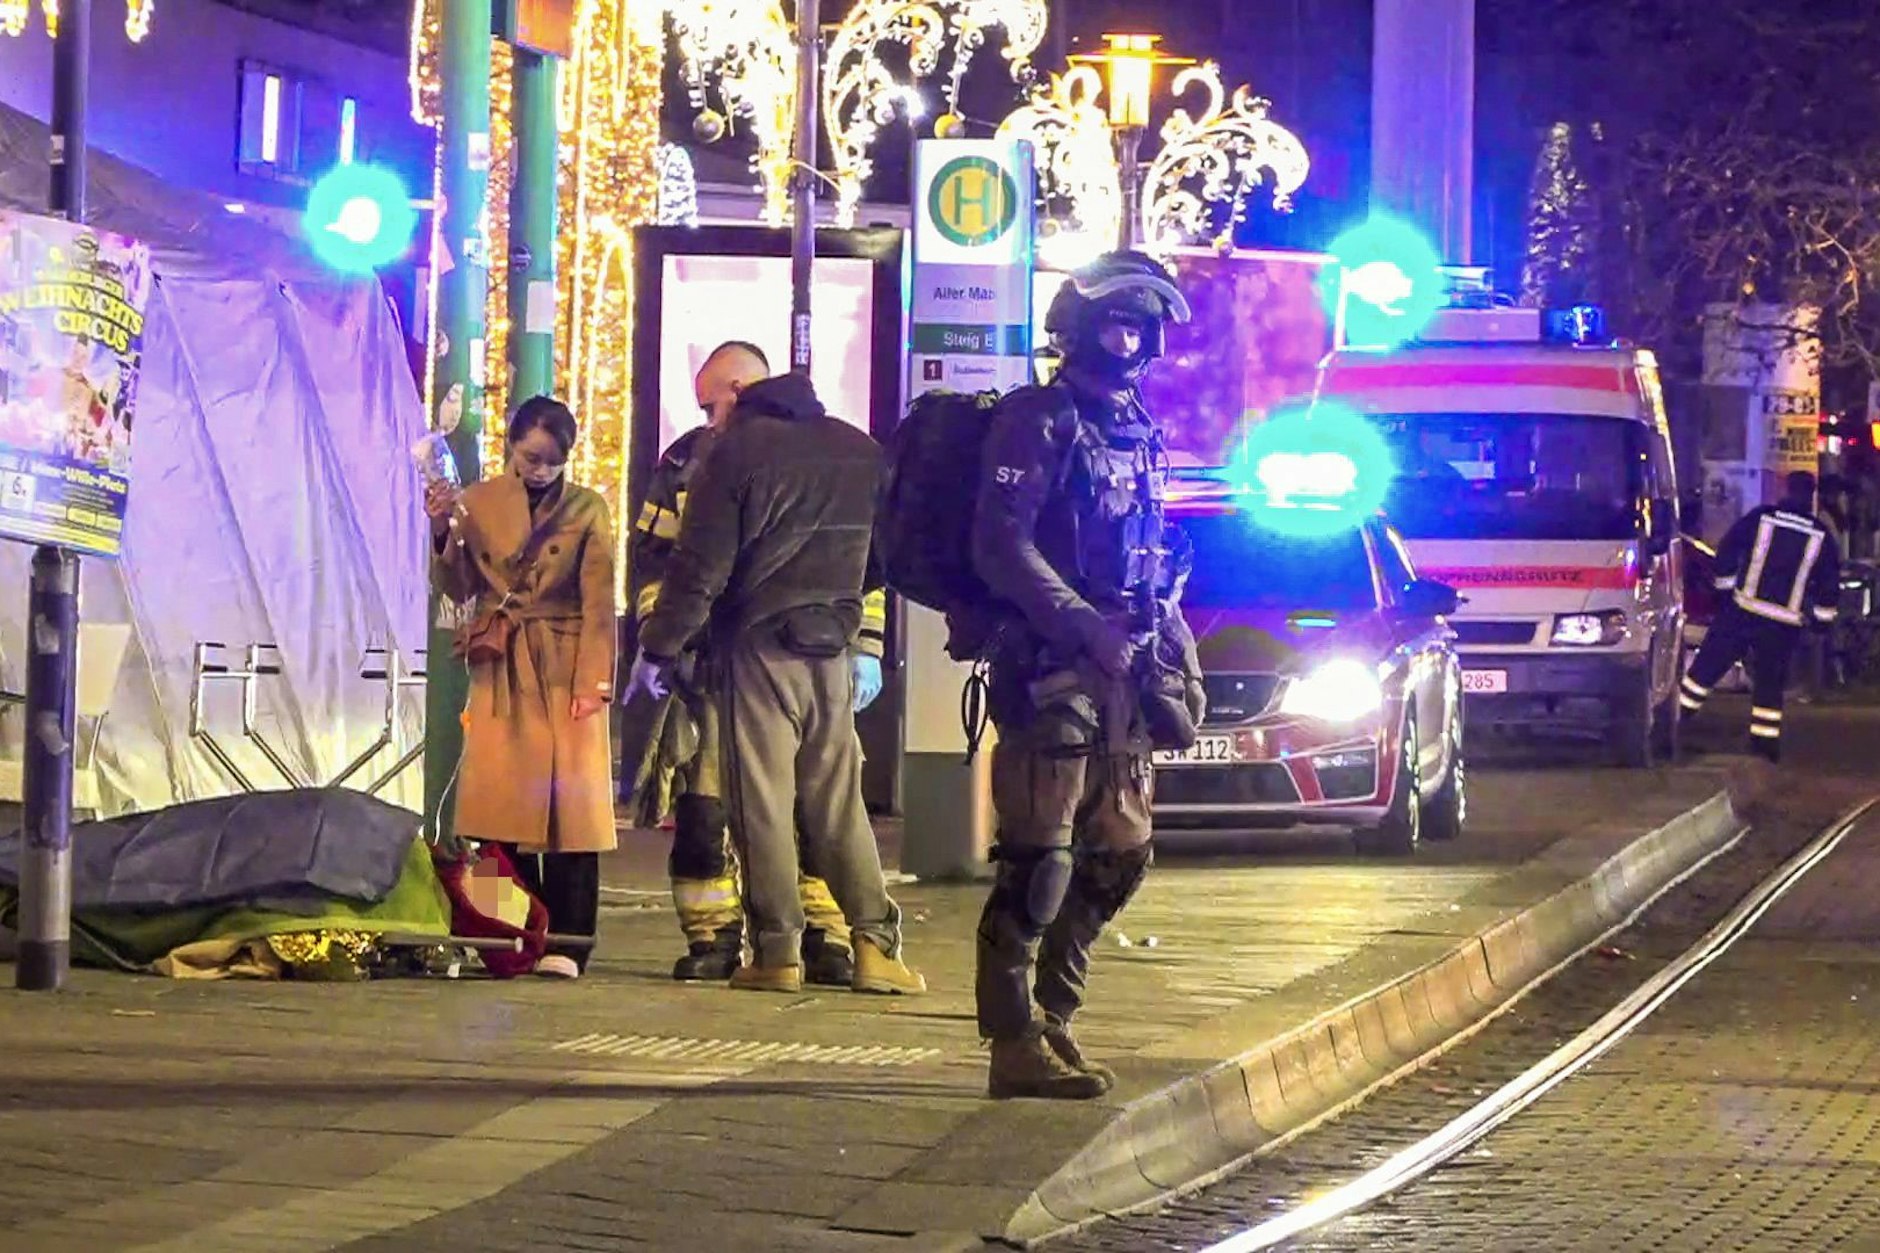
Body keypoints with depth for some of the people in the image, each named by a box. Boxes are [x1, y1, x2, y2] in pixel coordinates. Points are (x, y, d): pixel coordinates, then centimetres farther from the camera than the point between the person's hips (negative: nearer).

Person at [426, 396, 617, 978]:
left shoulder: (587, 509, 2)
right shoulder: (477, 504, 6)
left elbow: (598, 603, -1)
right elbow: (455, 589, 5)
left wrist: (593, 681, -9)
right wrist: (443, 533, -13)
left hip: (566, 669, -2)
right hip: (500, 671, 2)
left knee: (568, 799, -8)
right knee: (502, 799, -3)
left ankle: (564, 945, -9)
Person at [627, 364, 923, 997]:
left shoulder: (736, 451, -7)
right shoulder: (862, 453, 10)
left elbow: (700, 565, -10)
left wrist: (658, 648, -4)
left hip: (759, 644, -5)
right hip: (832, 649, 5)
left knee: (762, 801, -1)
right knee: (838, 799, 10)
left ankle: (777, 951, -4)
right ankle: (874, 941, 3)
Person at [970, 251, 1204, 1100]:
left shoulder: (1139, 432, 19)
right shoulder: (1038, 422, -7)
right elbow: (1003, 548, -15)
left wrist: (1175, 661, 17)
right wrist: (1089, 630, -20)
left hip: (1120, 679, 9)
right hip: (1050, 672, -9)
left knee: (1117, 859, 11)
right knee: (1037, 863, -9)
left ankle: (1051, 1019, 20)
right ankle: (1016, 1043, -8)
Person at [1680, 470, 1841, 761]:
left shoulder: (1760, 518, -3)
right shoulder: (1821, 537, 1)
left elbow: (1726, 551, 1)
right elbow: (1830, 583, 4)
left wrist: (1725, 582, 13)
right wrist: (1821, 616, 14)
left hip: (1742, 611, -1)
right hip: (1784, 625, 1)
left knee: (1709, 664, 8)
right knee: (1770, 682, 12)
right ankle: (1766, 740, 10)